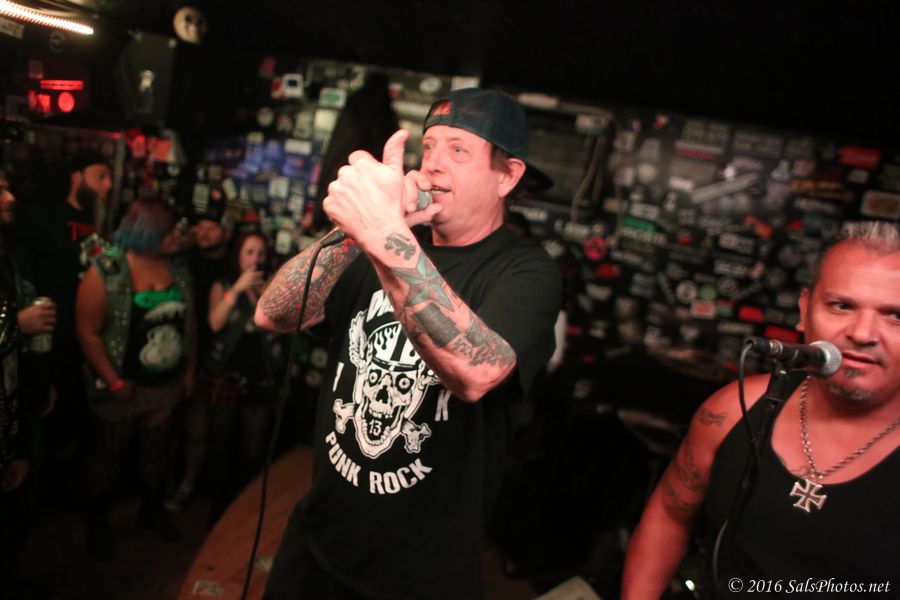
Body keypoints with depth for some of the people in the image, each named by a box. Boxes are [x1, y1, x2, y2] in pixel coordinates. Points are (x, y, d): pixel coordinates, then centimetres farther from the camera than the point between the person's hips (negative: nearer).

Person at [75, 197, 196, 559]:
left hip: (167, 383, 5)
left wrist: (189, 370, 8)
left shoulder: (177, 269, 0)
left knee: (157, 448, 20)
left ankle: (152, 508, 41)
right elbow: (88, 333, -17)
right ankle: (97, 520, 34)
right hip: (124, 386, -5)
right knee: (108, 454, 14)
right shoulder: (106, 271, -17)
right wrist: (114, 382, -16)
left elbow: (188, 323, 7)